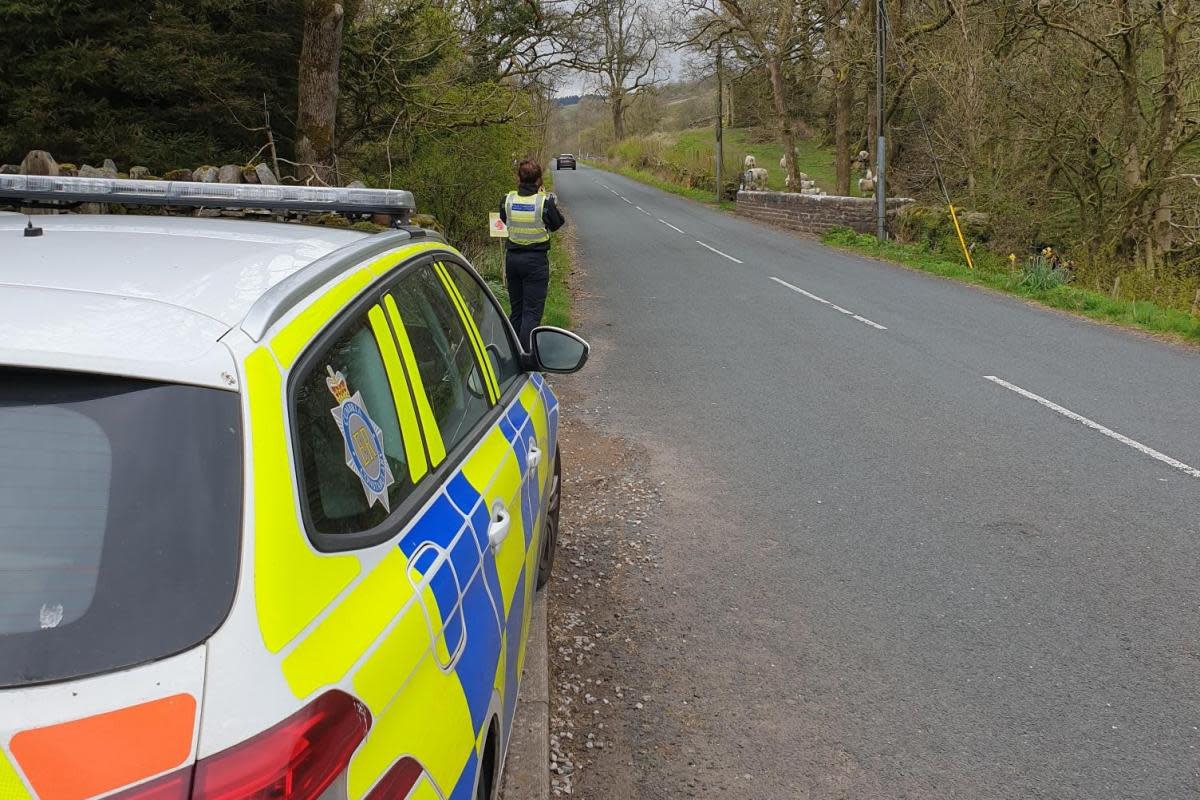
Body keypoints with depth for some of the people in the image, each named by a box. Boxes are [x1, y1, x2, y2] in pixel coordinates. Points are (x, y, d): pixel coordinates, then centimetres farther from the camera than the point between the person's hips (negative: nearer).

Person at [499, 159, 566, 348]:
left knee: (516, 310, 17)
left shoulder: (508, 200, -5)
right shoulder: (545, 201, -13)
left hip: (512, 258, 4)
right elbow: (557, 224, 0)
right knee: (532, 312, -1)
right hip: (536, 260, -4)